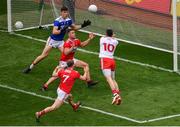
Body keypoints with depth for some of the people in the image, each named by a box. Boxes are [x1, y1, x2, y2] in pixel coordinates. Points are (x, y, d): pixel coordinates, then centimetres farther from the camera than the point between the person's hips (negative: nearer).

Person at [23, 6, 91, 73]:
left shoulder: (68, 20, -5)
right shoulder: (57, 21, -25)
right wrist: (61, 30, -50)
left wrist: (82, 25, 0)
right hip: (52, 40, -5)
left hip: (60, 41, 5)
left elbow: (74, 27, 13)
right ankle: (30, 67, 7)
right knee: (44, 55, -5)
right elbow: (54, 32, -35)